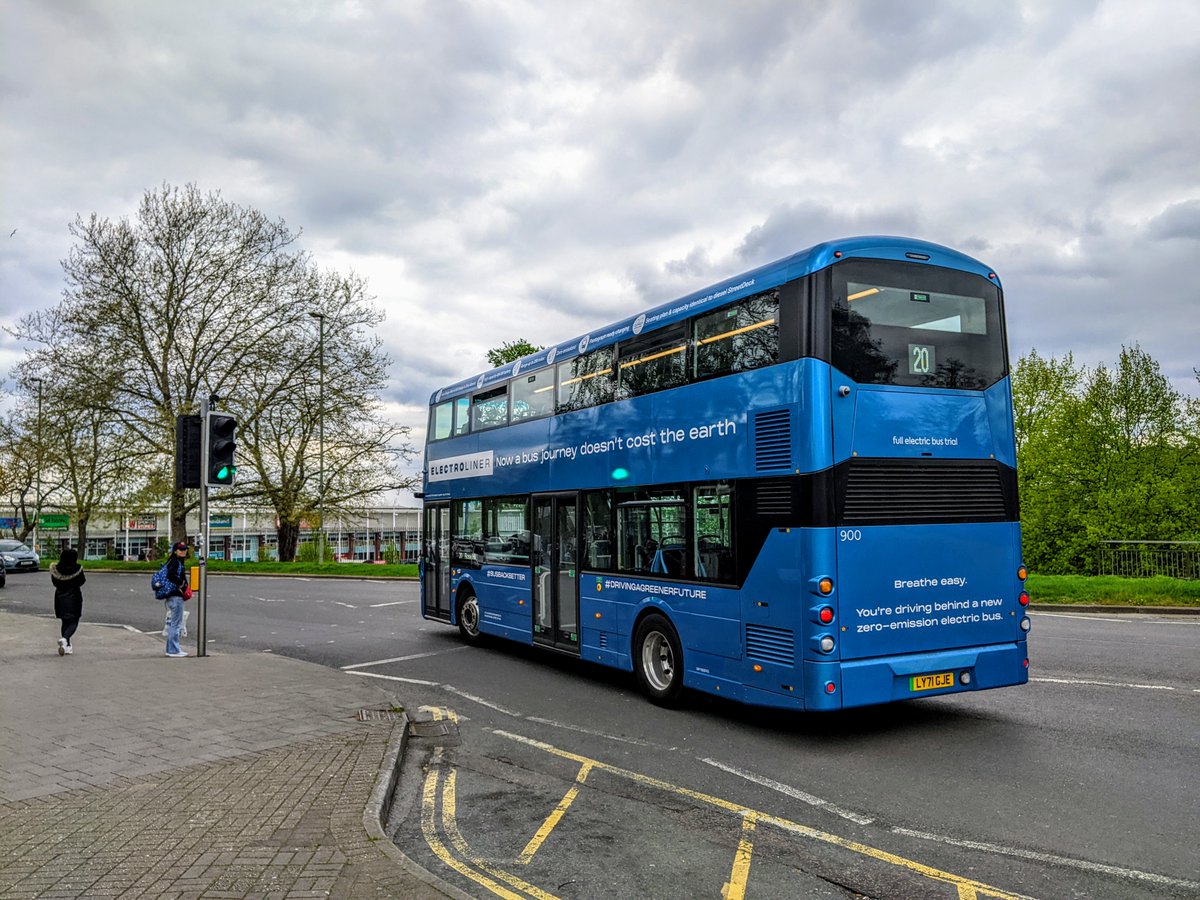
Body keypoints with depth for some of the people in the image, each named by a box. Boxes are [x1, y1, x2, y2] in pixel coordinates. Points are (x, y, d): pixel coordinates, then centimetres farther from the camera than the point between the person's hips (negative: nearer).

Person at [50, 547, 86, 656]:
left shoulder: (56, 569, -6)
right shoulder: (77, 569, -16)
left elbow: (54, 582, 3)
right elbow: (81, 582, -6)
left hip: (60, 597, 4)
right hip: (74, 598, -4)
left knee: (65, 622, 15)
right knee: (73, 622, 2)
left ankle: (67, 646, 18)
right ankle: (64, 639, -25)